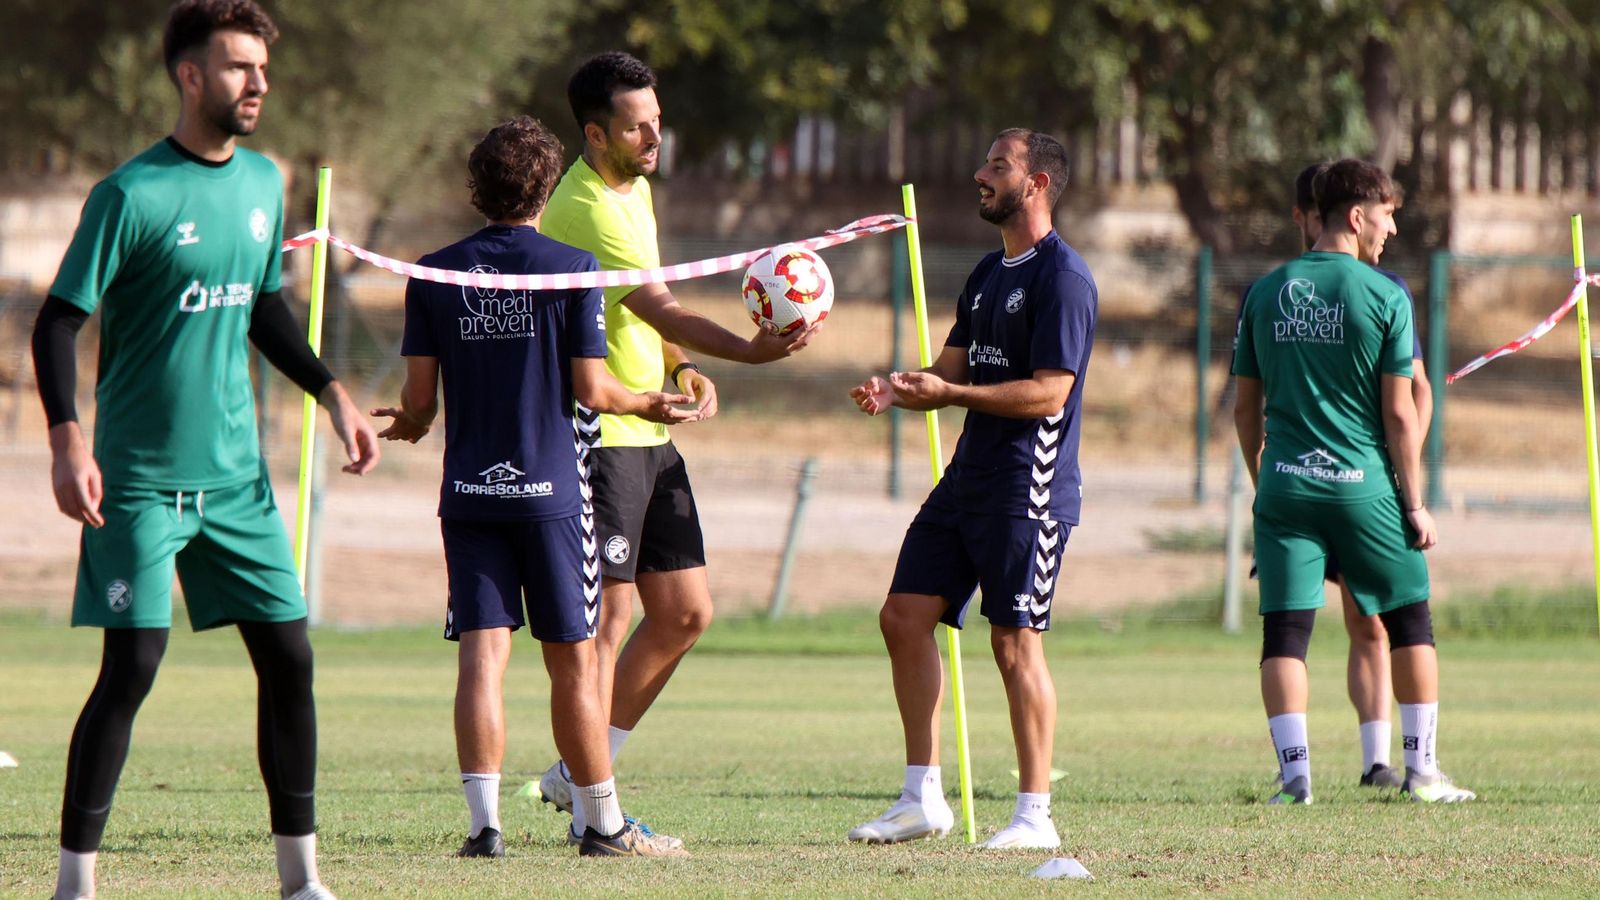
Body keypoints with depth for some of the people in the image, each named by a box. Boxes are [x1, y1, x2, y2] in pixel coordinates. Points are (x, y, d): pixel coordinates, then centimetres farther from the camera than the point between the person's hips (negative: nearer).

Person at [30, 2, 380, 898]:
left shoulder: (263, 182, 8)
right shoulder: (133, 195, -12)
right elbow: (58, 321, -11)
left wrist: (332, 393, 17)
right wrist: (68, 440, -22)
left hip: (236, 474, 6)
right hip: (141, 478, -6)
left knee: (288, 655, 3)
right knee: (132, 668, -10)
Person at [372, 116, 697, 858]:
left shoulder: (434, 273, 3)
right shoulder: (572, 269, -4)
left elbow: (420, 393, 3)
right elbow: (591, 388, -5)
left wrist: (409, 424, 26)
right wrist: (649, 403, 15)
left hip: (469, 490, 2)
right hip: (551, 488, -2)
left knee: (481, 655, -1)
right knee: (572, 661, 5)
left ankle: (484, 818, -13)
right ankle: (603, 824, 12)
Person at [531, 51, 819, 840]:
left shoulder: (635, 188, 13)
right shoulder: (587, 208, -19)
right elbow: (658, 308, -29)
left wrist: (682, 368, 8)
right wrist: (747, 351, -42)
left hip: (649, 433, 10)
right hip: (598, 434, -10)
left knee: (684, 613, 9)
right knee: (610, 613, -8)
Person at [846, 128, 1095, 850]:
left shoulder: (1062, 277, -12)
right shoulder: (988, 275, 18)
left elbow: (1049, 392, -18)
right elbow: (953, 368, 19)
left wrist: (950, 394, -23)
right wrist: (896, 390, -1)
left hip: (1029, 490, -9)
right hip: (968, 478, 9)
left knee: (1015, 642, -8)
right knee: (905, 617, 5)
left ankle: (1035, 815, -1)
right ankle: (923, 799, 11)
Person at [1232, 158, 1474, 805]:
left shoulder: (1265, 293, 6)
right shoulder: (1385, 296, -6)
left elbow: (1245, 409, 10)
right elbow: (1399, 414, -7)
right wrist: (1415, 506, 0)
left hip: (1286, 485, 3)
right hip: (1363, 485, -3)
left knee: (1284, 632, 3)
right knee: (1410, 621, 12)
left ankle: (1295, 772, -7)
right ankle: (1421, 770, 12)